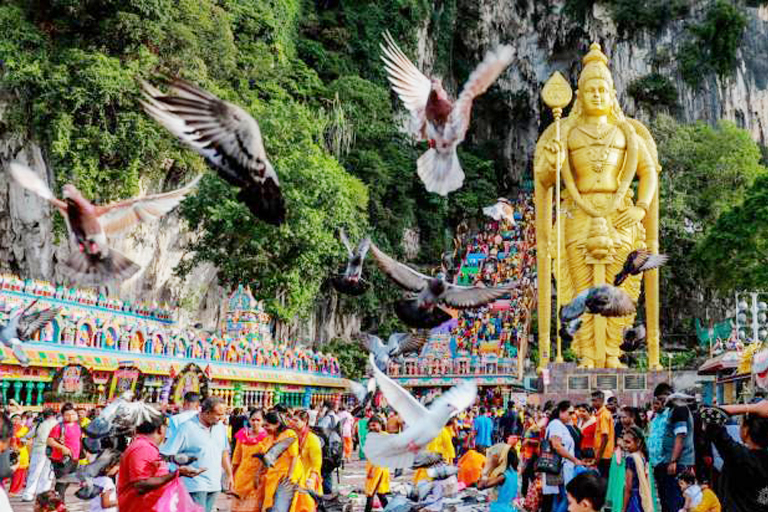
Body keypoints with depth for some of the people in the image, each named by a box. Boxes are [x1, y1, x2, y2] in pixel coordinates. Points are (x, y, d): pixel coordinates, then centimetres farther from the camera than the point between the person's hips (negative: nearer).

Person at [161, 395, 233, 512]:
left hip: (215, 484, 6)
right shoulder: (187, 428, -11)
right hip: (196, 484, -6)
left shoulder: (220, 427, 8)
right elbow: (165, 454, -11)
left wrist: (229, 475, 21)